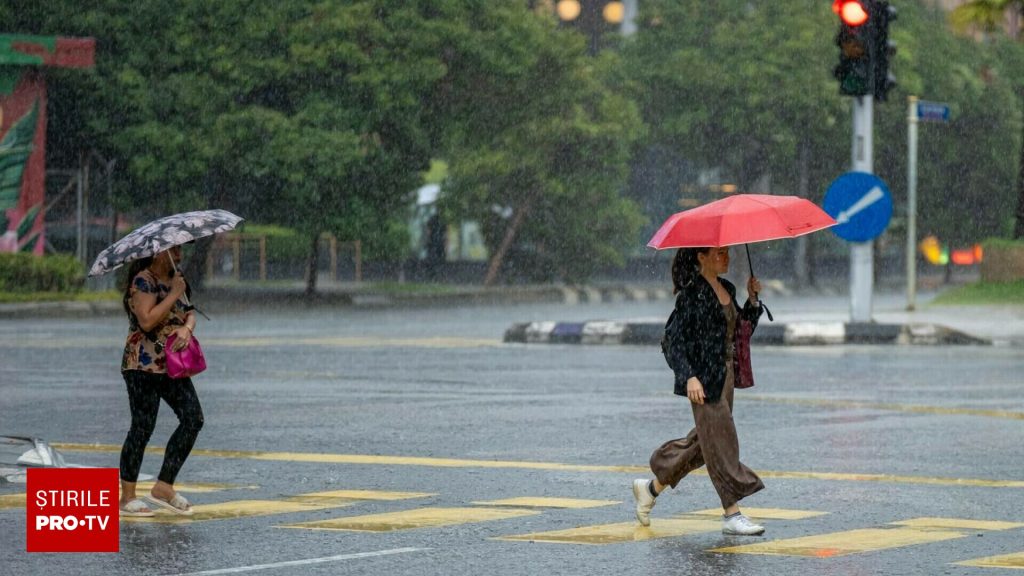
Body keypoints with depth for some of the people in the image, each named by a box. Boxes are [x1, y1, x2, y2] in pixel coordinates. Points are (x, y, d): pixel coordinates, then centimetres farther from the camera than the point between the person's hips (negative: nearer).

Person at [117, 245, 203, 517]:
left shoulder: (174, 280, 16)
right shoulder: (143, 281, -11)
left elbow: (189, 313, 13)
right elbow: (147, 320, -22)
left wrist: (187, 328, -9)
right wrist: (174, 295, -18)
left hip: (171, 364, 8)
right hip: (143, 365, -8)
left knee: (193, 417, -3)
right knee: (143, 426, -7)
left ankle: (164, 487, 3)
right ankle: (127, 497, 2)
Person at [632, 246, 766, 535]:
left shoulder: (727, 289, 13)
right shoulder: (691, 293, -13)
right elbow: (678, 338, -15)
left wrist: (753, 299, 5)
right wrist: (689, 376, -24)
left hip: (725, 374, 9)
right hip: (703, 376, -9)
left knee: (704, 441, 14)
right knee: (720, 442, -7)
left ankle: (652, 487, 29)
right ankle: (732, 514, -4)